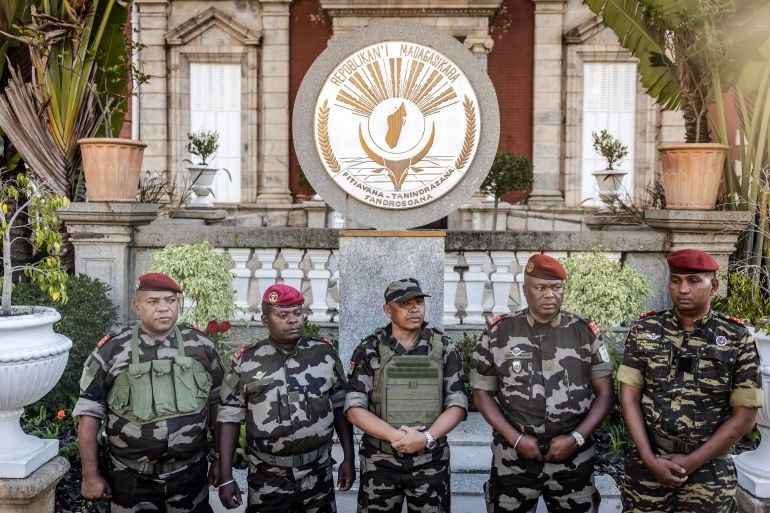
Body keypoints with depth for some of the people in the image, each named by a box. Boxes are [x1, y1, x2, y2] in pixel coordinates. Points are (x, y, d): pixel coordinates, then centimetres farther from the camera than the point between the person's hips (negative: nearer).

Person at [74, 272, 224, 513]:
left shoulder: (201, 345, -2)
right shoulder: (111, 350, -7)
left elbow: (217, 403, 7)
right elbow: (90, 413, -2)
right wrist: (91, 475, -3)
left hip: (190, 476, 1)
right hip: (132, 480, -1)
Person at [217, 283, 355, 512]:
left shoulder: (325, 353, -1)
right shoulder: (246, 361, -4)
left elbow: (340, 406, 7)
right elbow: (230, 417, 0)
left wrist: (348, 458, 6)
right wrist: (226, 478, -3)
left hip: (318, 476, 1)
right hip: (267, 480, -1)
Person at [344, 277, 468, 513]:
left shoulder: (444, 348, 1)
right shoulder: (369, 350, -2)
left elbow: (457, 404, -2)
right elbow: (354, 408, -6)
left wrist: (426, 437, -18)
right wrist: (395, 435, -19)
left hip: (431, 462, 1)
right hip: (380, 462, -1)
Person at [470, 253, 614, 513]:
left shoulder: (585, 333, 0)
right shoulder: (498, 332, -2)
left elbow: (605, 393, 2)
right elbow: (482, 393, 1)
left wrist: (576, 438, -10)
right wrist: (516, 438, -9)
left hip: (573, 457, 1)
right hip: (513, 456, 0)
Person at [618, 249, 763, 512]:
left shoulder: (737, 339, -5)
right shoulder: (644, 330, -1)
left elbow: (744, 415, -5)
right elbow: (629, 396, -2)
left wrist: (691, 462, -9)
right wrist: (650, 458, -11)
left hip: (709, 470, -1)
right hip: (647, 463, 1)